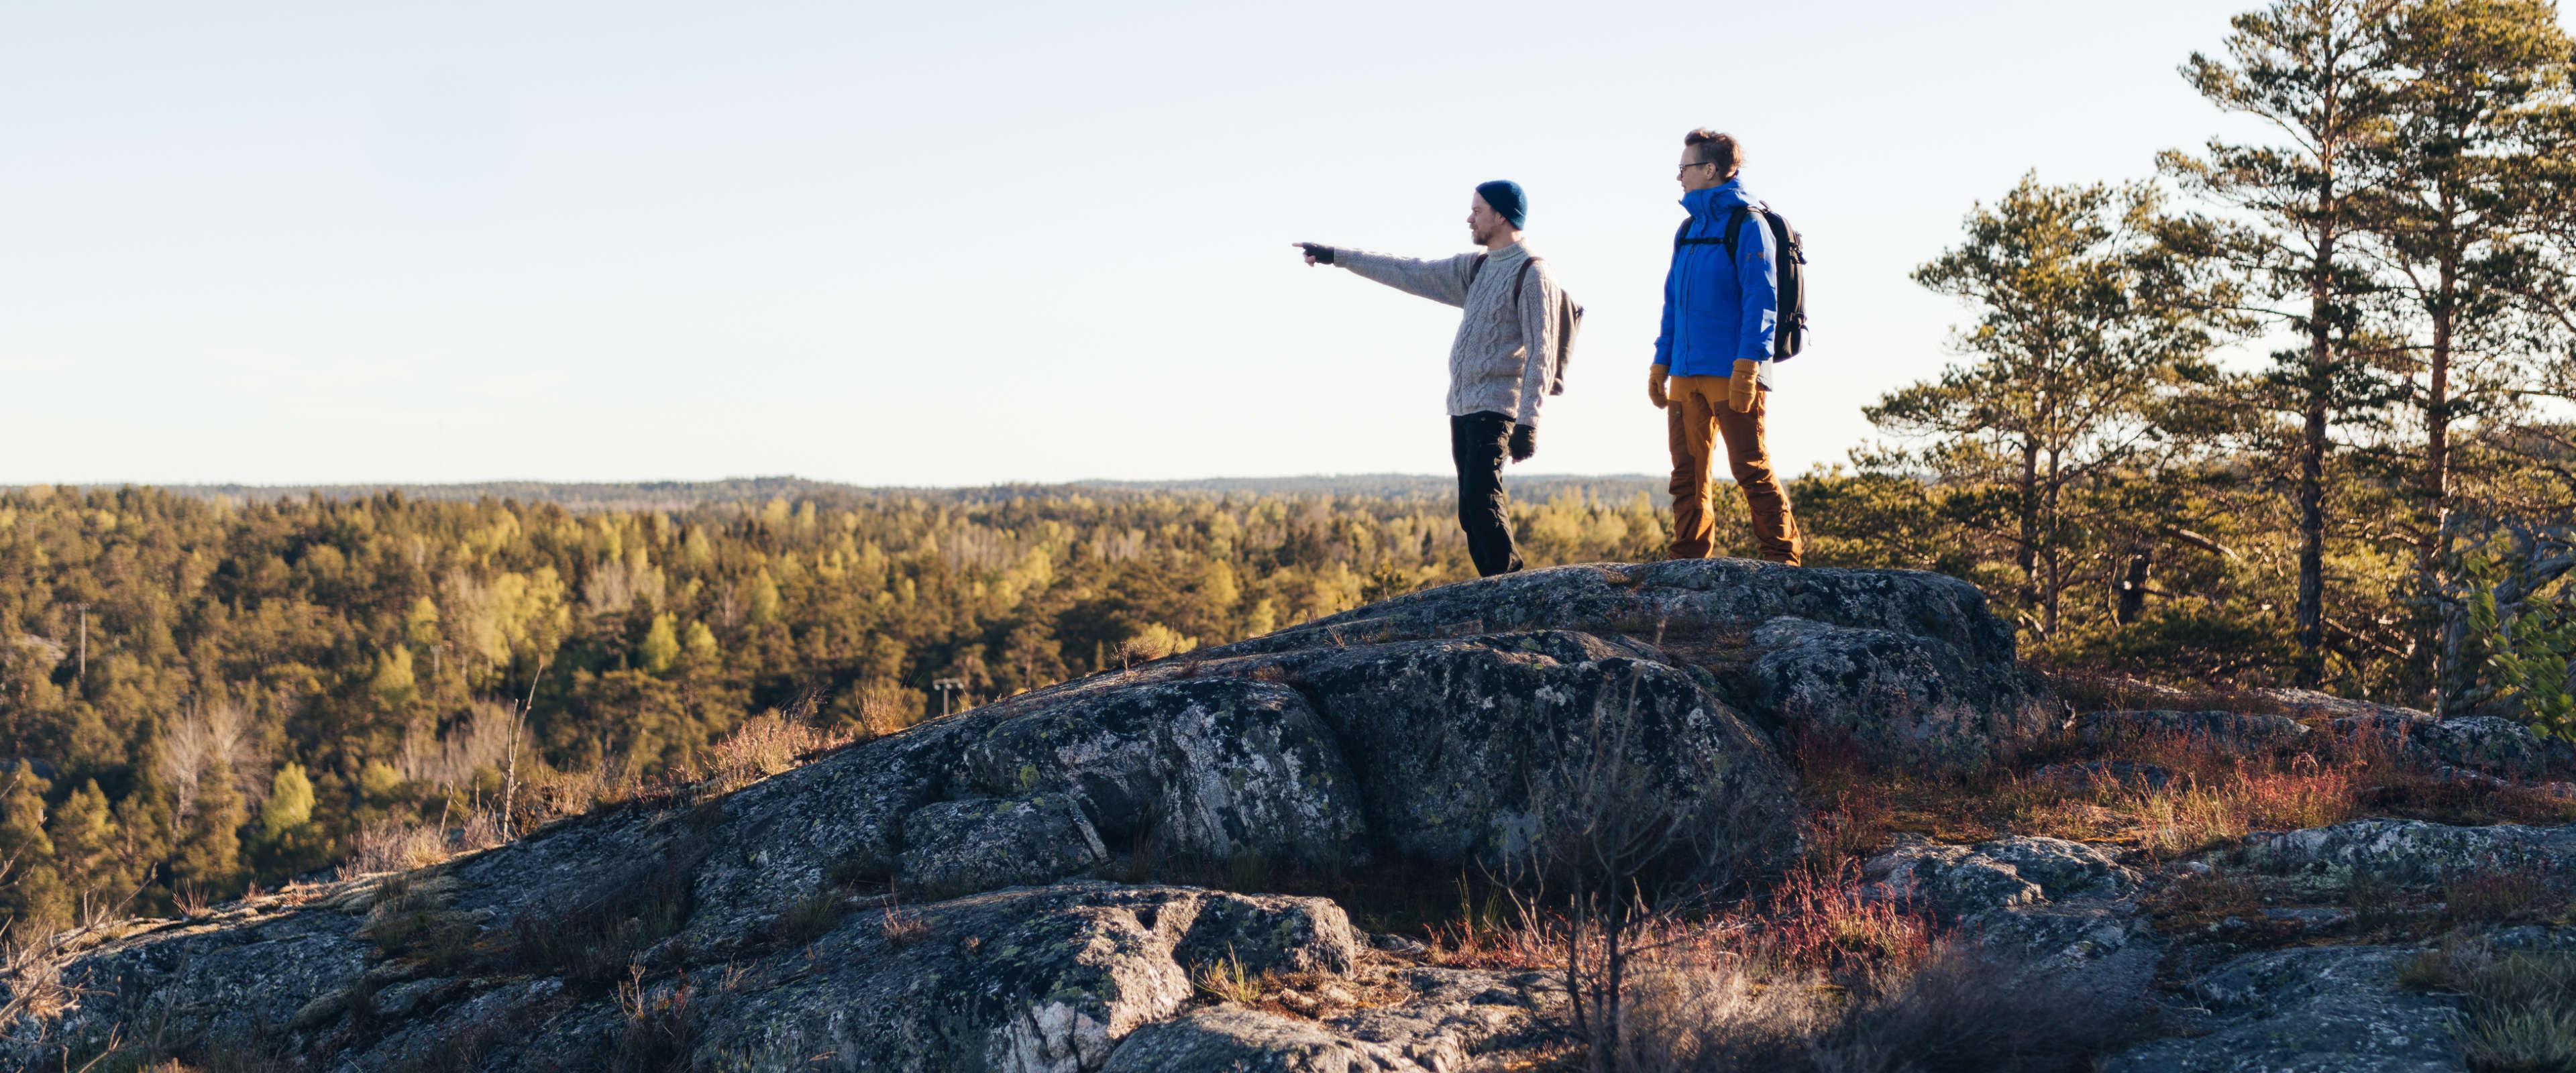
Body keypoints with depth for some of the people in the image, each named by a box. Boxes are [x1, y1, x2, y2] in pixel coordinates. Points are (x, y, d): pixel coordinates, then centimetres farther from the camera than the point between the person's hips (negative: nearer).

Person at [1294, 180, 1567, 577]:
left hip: (1496, 409, -8)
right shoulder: (1476, 268, 18)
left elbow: (1541, 352, -13)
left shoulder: (1533, 273, -6)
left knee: (1481, 499, -20)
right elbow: (1408, 274, 22)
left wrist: (1528, 421, -21)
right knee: (1472, 511, 2)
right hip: (1462, 408, 8)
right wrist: (1336, 256, 21)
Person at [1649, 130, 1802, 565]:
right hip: (1686, 374, 8)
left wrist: (1748, 366, -20)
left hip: (1732, 373, -8)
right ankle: (1688, 558, 13)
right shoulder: (1688, 230, 18)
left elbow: (1761, 300, -13)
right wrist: (1661, 364, 14)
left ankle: (1782, 557, -2)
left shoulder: (1747, 224, -6)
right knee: (1687, 473, 8)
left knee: (1751, 469, -8)